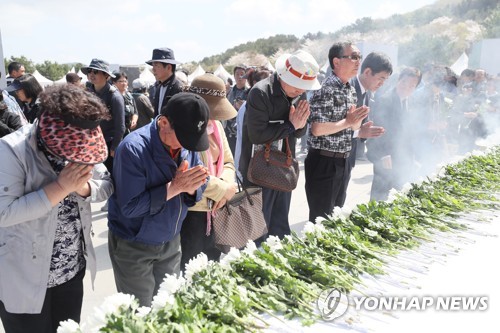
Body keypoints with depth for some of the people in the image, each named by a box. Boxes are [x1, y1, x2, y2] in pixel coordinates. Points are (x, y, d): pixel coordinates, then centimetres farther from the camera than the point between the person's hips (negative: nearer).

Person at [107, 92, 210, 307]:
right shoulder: (134, 148, -25)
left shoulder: (187, 145, -5)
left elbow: (194, 196, -1)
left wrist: (191, 187, -23)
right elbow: (130, 207, -26)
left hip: (171, 242, 5)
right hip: (133, 247, -5)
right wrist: (174, 187, -29)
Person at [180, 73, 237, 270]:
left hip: (214, 210, 8)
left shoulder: (215, 124, 8)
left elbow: (228, 162, 12)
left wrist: (226, 183, -9)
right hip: (189, 212, -7)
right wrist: (224, 189, -15)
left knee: (212, 266, 21)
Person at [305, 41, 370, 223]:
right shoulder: (325, 90, -17)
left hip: (343, 161, 8)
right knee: (321, 218, 3)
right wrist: (348, 121, -19)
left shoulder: (351, 89, 10)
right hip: (323, 161, -8)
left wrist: (357, 119, -4)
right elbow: (317, 129, -25)